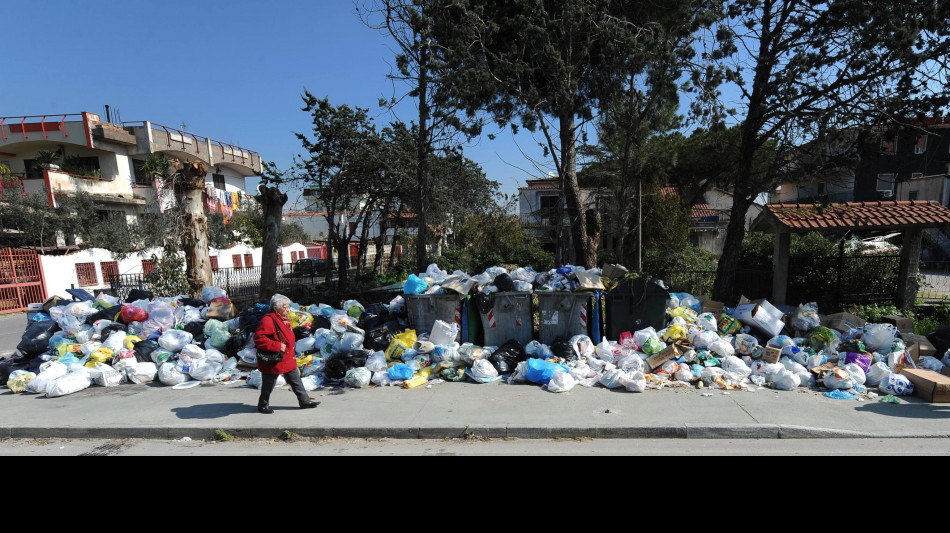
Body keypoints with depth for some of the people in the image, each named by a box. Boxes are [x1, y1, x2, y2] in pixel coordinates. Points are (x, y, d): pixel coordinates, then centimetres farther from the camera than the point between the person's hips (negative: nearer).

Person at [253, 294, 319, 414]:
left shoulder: (284, 319, 10)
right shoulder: (268, 320, -21)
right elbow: (259, 339, -28)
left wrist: (292, 352, 22)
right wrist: (277, 346, -29)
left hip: (288, 360, 9)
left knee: (296, 381, 14)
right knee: (268, 386, 10)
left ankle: (305, 401, 23)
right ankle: (263, 406, 29)